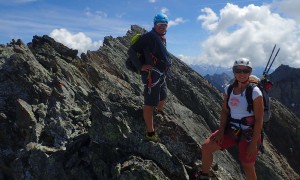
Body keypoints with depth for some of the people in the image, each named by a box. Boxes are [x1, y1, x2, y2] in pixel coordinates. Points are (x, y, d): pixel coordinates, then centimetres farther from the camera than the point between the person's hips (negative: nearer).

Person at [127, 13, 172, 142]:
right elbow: (131, 51, -16)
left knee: (162, 97, 27)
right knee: (150, 104, -5)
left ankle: (159, 114, 55)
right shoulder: (148, 37, -13)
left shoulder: (163, 39, 15)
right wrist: (140, 67, -20)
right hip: (152, 75, -10)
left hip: (161, 75, 10)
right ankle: (150, 133, 2)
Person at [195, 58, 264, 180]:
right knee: (206, 147, -2)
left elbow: (259, 120, -15)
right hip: (231, 129, 5)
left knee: (248, 166, 7)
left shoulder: (255, 92, -16)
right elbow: (224, 111, 4)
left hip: (249, 134, -5)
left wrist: (254, 143, -15)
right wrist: (221, 131, -6)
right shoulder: (229, 89, 0)